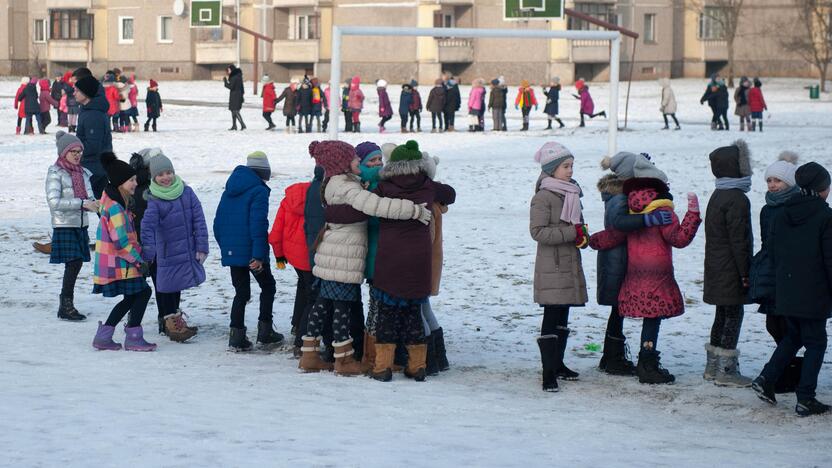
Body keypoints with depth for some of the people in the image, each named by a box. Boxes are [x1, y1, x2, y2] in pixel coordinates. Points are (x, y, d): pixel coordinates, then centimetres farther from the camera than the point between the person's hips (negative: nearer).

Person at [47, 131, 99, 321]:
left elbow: (89, 197, 15)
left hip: (81, 225, 6)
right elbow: (54, 202, -18)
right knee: (74, 263, -12)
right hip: (64, 226, -6)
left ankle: (66, 305, 16)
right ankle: (66, 306, -6)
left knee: (76, 264, 6)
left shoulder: (83, 172, 10)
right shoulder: (55, 173, -8)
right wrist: (83, 203, -22)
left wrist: (93, 203, -10)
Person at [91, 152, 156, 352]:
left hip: (118, 262, 10)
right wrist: (138, 261, -16)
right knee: (142, 292, -4)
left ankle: (103, 337, 15)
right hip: (119, 262, -10)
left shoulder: (116, 201, 13)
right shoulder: (115, 207, -20)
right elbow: (121, 241, -23)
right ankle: (133, 338, 1)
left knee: (131, 298, 14)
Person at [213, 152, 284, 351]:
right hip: (251, 252, -6)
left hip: (231, 251, 6)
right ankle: (265, 332, 11)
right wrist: (258, 255, -21)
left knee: (241, 292, 12)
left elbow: (218, 222, 13)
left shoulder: (230, 190, 12)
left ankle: (236, 336, 4)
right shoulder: (259, 191, -11)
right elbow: (258, 223, -19)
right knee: (268, 286, 13)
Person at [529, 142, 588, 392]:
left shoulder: (571, 194, 12)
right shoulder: (543, 197, -12)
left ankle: (558, 364, 27)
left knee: (562, 317, 16)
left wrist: (583, 235, 2)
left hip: (570, 264, 8)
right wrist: (572, 233, -20)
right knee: (551, 318, -9)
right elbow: (538, 231, -19)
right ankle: (548, 373, -8)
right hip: (551, 267, -8)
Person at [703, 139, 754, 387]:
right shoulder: (737, 199, -17)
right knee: (733, 315, -4)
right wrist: (745, 272, -16)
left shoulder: (717, 196, 14)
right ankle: (726, 369, -3)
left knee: (723, 315, 16)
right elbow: (738, 240, -20)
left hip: (716, 269, 9)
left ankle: (713, 366, 21)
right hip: (731, 271, -9)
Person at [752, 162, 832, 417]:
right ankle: (805, 399, 1)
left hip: (786, 292, 6)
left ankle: (766, 379, 10)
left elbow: (774, 255, 11)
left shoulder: (781, 217, 6)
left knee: (793, 336, 22)